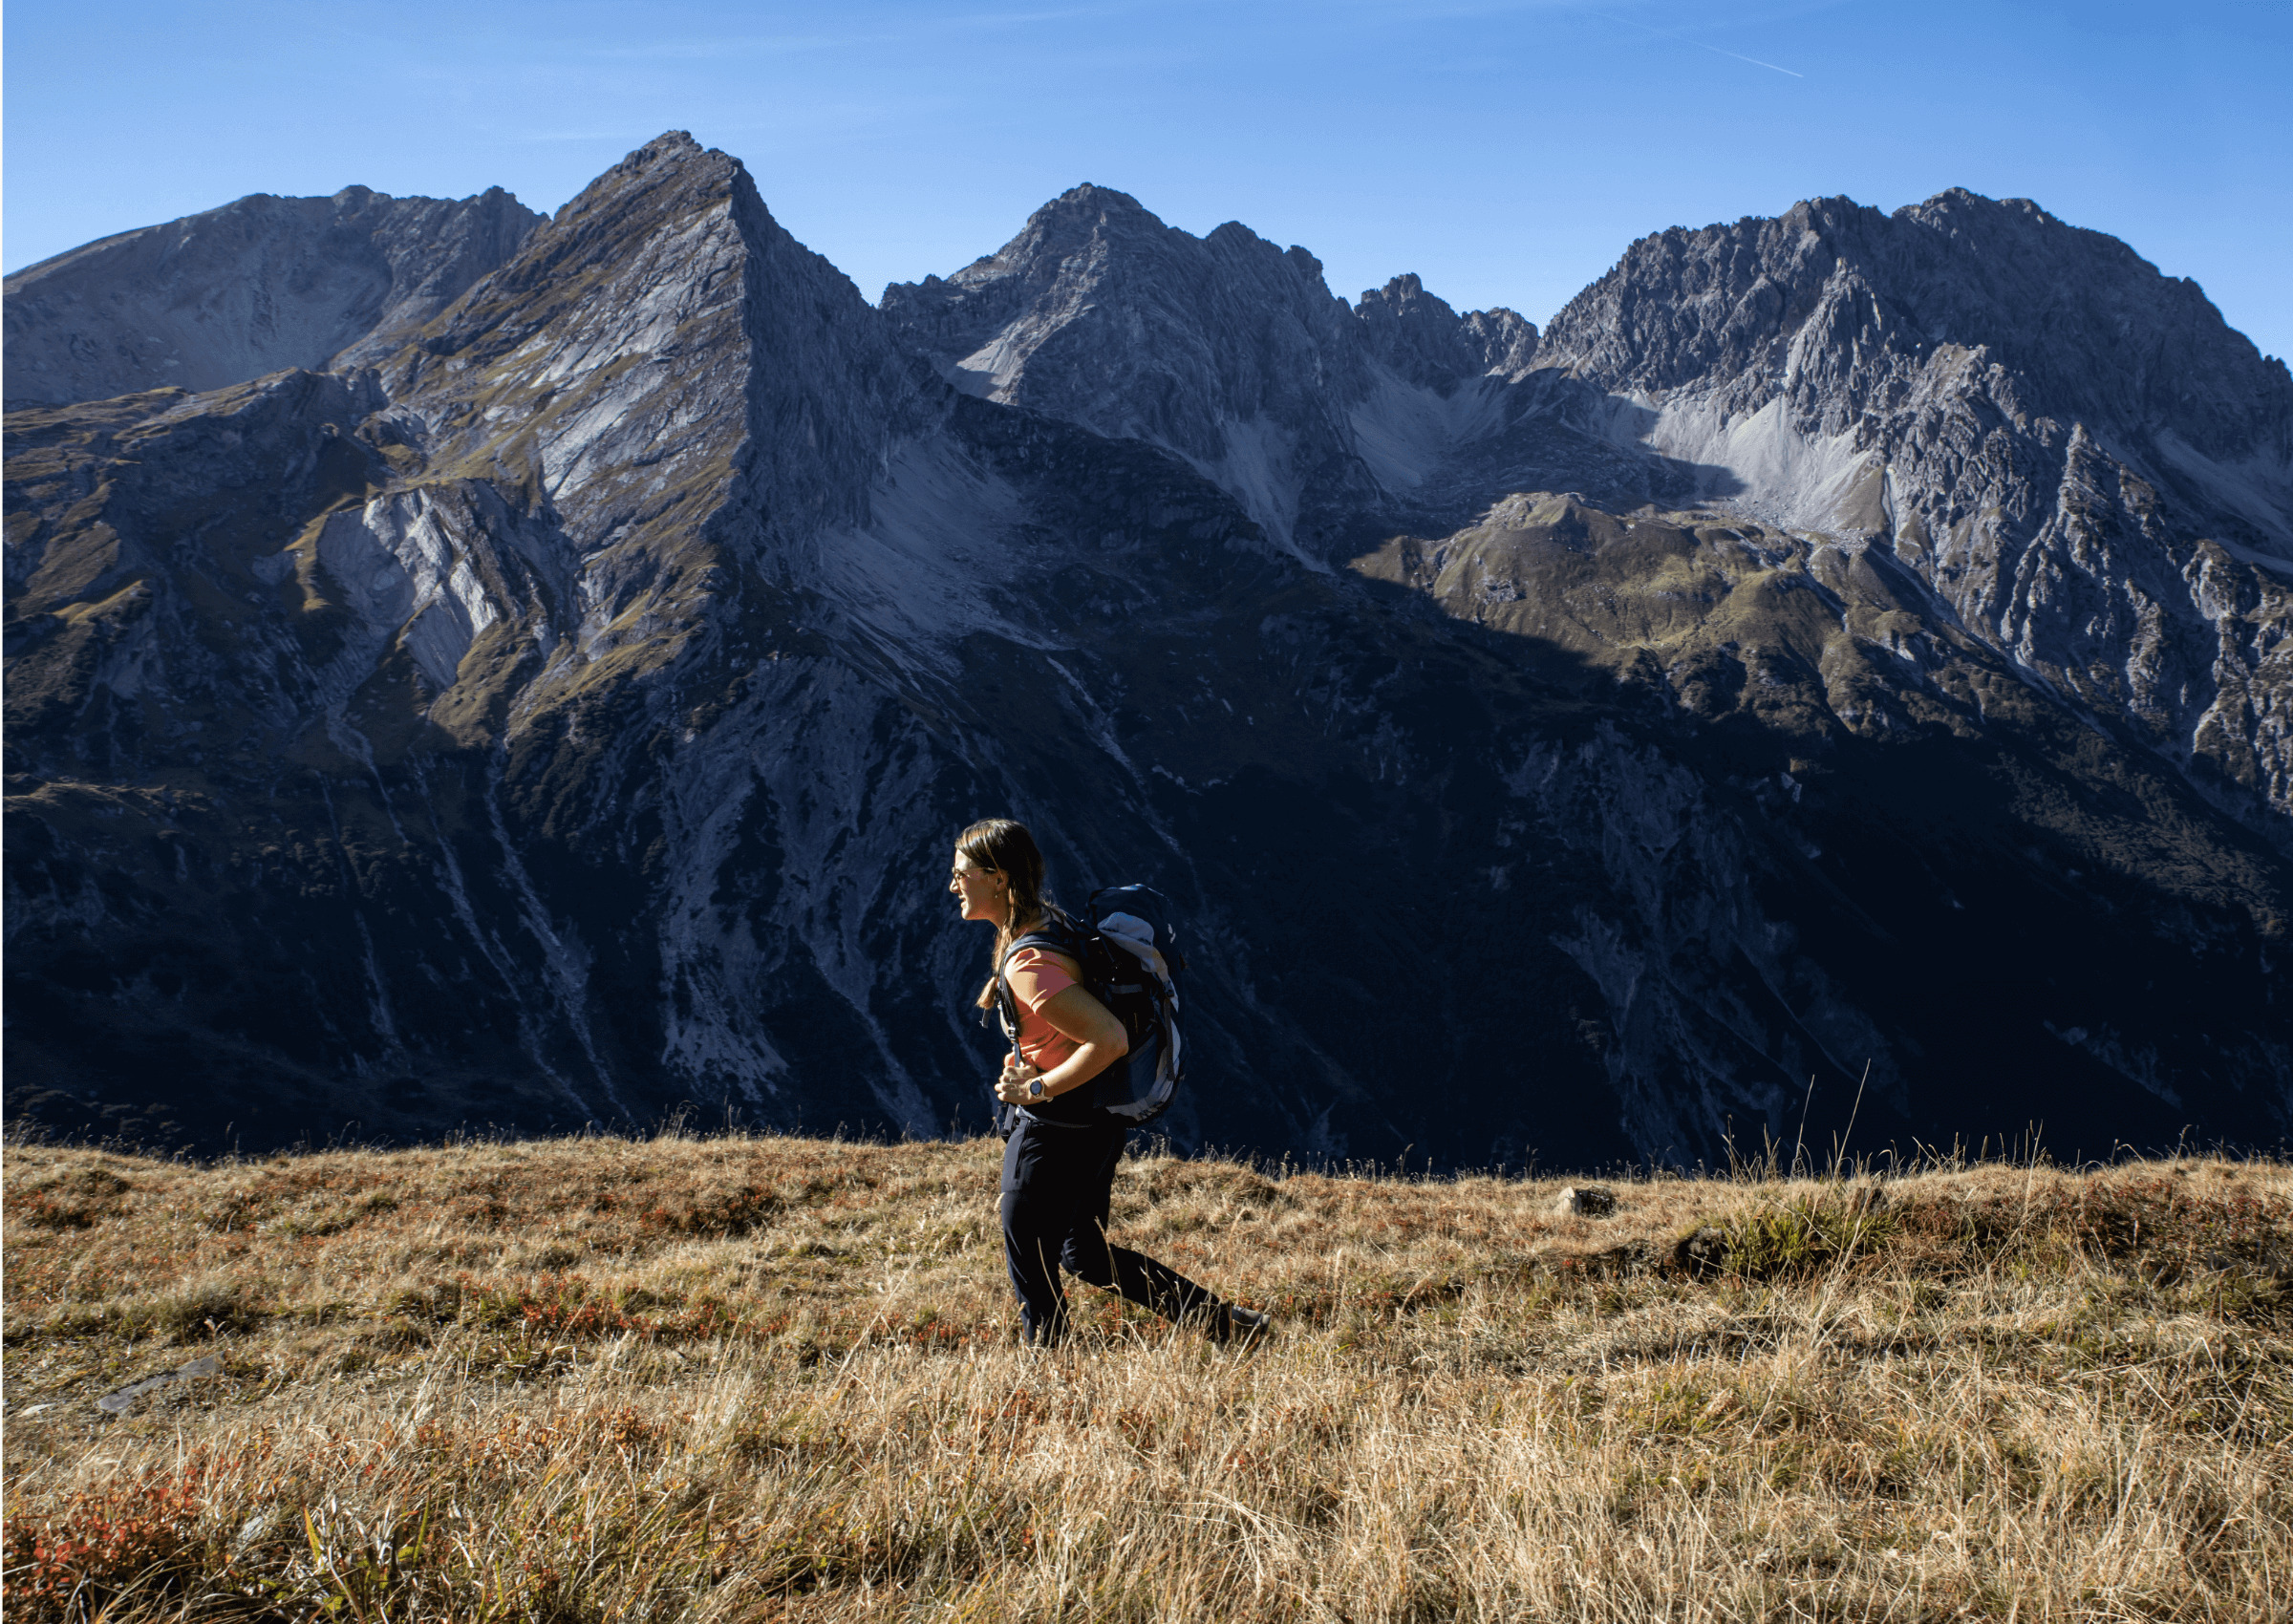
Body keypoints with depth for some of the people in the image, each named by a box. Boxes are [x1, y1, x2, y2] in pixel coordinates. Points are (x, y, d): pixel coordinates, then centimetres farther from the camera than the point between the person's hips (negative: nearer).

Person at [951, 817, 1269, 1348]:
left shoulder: (1028, 966, -25)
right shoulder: (1047, 921, 5)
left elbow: (1111, 1040, -31)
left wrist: (1037, 1089, -20)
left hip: (1054, 1129, -10)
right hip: (1097, 1120, 10)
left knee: (1032, 1274, 7)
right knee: (1086, 1257, 21)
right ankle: (1227, 1322, 24)